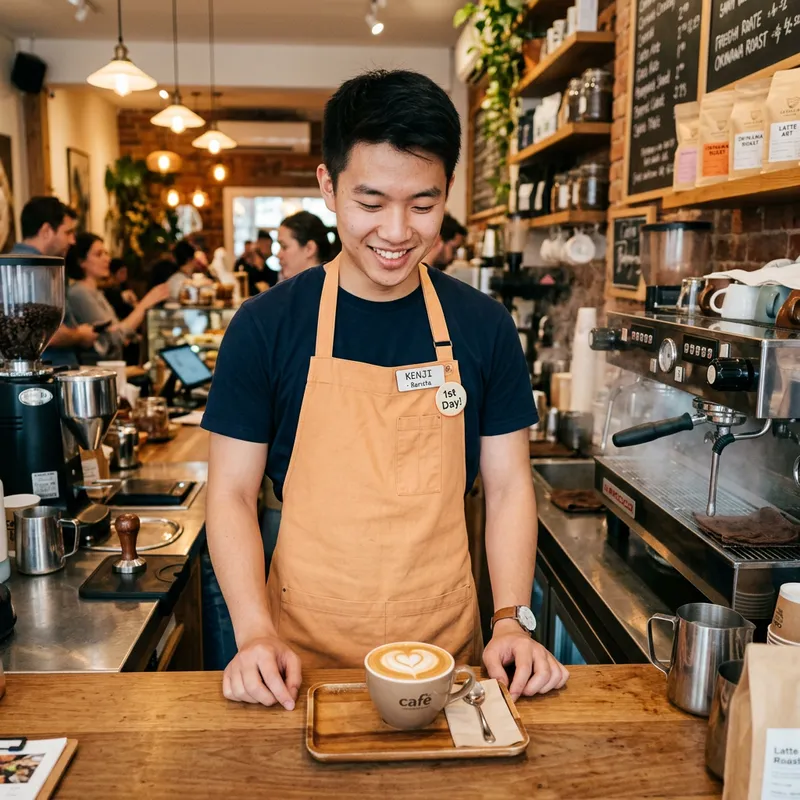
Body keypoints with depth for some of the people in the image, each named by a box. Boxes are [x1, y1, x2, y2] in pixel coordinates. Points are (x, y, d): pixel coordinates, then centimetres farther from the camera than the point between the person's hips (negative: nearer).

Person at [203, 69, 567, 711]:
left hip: (448, 651, 2)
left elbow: (507, 484, 1)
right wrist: (255, 633, -16)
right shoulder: (265, 326, -8)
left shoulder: (484, 326, -3)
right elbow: (233, 493, -4)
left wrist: (512, 621, -10)